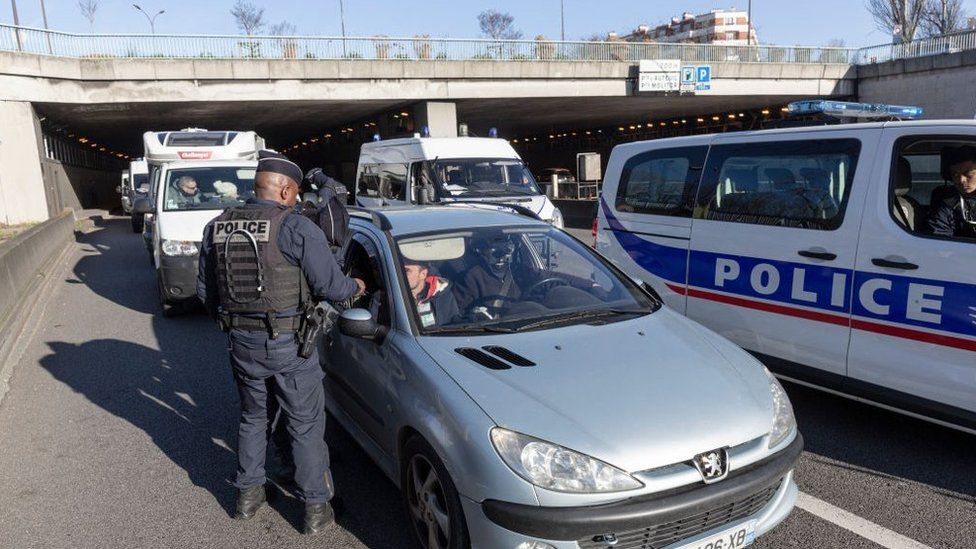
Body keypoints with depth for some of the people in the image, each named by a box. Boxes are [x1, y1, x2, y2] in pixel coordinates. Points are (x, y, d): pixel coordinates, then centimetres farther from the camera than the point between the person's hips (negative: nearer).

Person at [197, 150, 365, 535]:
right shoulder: (295, 228, -15)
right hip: (288, 344, -5)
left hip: (242, 342, 5)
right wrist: (355, 286, 8)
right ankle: (315, 507, 18)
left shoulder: (217, 228, 4)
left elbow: (204, 290, 11)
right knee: (305, 424, 8)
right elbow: (329, 285, -13)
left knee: (252, 416, 24)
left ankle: (248, 494, 36)